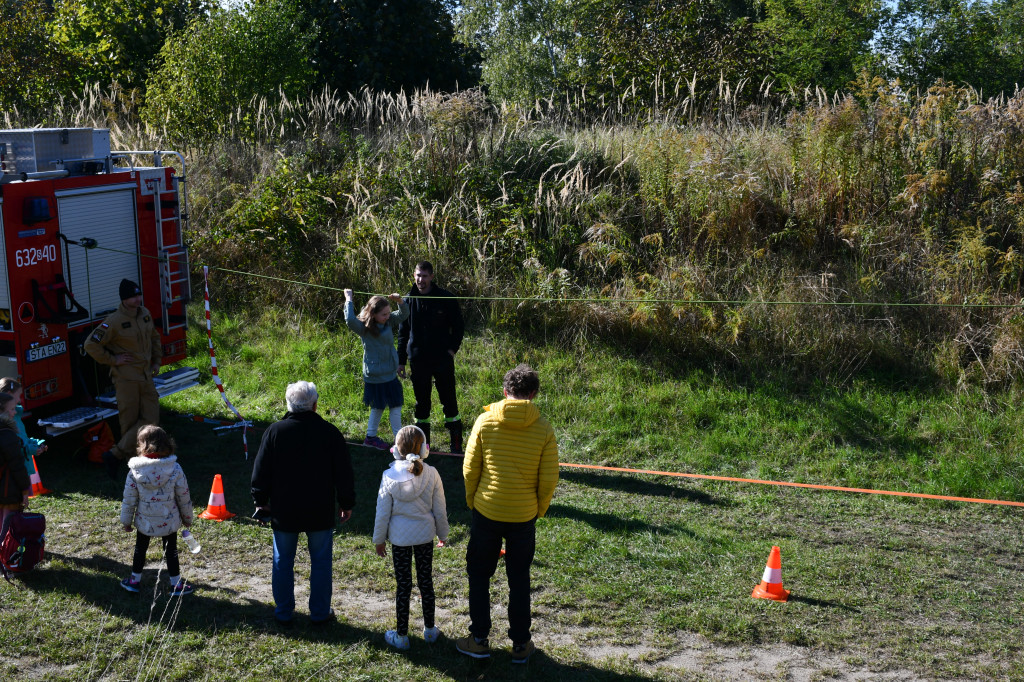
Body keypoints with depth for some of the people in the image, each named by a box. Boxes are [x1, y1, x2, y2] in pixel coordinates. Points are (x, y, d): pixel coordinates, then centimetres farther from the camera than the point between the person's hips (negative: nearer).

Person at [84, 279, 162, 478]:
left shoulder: (145, 314, 8)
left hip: (146, 377, 7)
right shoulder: (114, 321, -14)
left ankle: (115, 455, 7)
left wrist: (156, 361, 18)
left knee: (151, 420, 0)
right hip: (126, 378, -7)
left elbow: (154, 337, 26)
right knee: (129, 422, -4)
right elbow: (91, 345, -13)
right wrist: (112, 360, -12)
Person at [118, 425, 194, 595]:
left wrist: (126, 521, 8)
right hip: (169, 522, 0)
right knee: (171, 551, 15)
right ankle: (176, 584, 24)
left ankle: (135, 580, 36)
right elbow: (184, 497, -7)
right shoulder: (175, 469, -16)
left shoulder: (135, 470, -15)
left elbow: (129, 499, -7)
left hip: (144, 522, 0)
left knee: (140, 549, 21)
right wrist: (187, 518, 8)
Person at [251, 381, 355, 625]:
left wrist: (260, 501, 11)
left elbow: (261, 470, -1)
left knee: (283, 561, 14)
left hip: (283, 511, 1)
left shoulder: (275, 431, -7)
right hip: (320, 512, 0)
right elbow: (344, 473, -2)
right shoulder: (330, 432, -7)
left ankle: (283, 612, 23)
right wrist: (347, 504, 9)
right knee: (320, 561, 11)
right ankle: (320, 613, 18)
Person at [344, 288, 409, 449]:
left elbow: (403, 314, 5)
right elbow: (350, 320, -39)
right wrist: (349, 300, -30)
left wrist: (400, 301, -17)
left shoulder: (389, 322, -1)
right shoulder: (364, 328, -20)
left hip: (391, 374, 7)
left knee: (396, 406, 13)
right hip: (374, 377, -7)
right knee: (378, 407, 8)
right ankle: (371, 437, 25)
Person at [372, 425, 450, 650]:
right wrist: (443, 534, 13)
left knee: (403, 585, 8)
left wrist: (378, 539, 7)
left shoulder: (390, 476, -14)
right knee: (426, 581, 16)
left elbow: (383, 512, -7)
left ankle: (401, 636, 18)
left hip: (399, 537, -1)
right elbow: (439, 509, -2)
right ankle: (430, 630, 28)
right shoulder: (431, 474, -11)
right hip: (425, 534, 1)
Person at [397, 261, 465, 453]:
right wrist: (401, 360, 8)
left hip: (443, 358, -2)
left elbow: (458, 326, 6)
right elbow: (403, 333, 11)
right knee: (421, 402, 9)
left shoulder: (445, 298, -3)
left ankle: (456, 444, 7)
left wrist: (452, 349, -6)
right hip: (418, 360, 2)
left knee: (449, 400, -1)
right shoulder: (409, 300, 3)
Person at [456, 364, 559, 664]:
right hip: (524, 516, 1)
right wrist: (539, 510, 10)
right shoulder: (543, 428, -9)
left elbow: (470, 470, -5)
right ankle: (520, 644, 22)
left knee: (479, 575, 16)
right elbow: (549, 479, -7)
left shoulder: (485, 421, -9)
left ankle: (479, 640, 22)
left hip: (487, 513, -1)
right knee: (519, 580, 15)